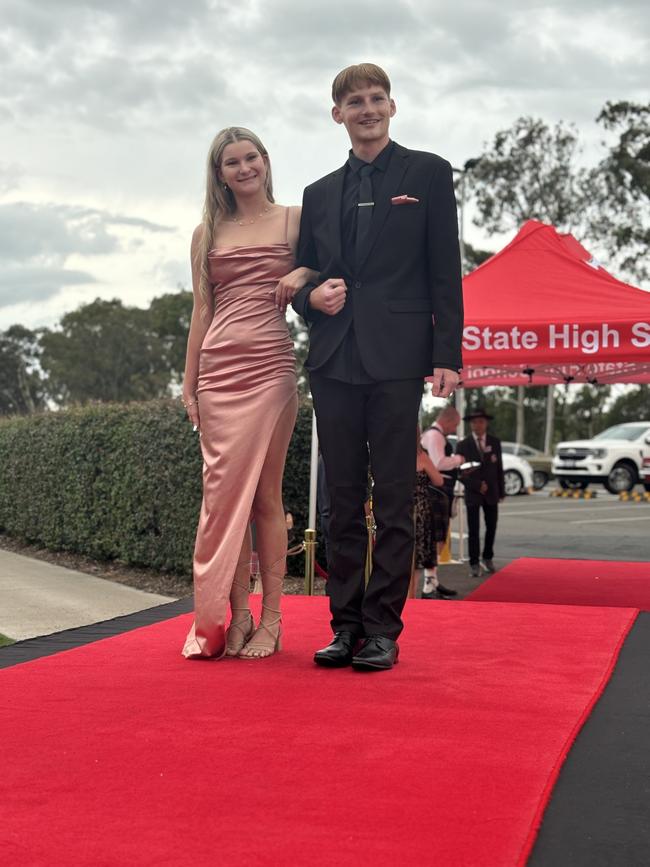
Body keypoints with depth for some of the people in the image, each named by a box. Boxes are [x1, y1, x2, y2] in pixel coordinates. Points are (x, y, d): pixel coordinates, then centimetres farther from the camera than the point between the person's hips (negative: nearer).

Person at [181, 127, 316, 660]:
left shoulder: (295, 220, 8)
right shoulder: (208, 233, 14)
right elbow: (201, 310, 13)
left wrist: (303, 274, -10)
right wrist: (189, 381, 8)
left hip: (271, 365, -2)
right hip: (218, 368, 3)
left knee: (265, 493, -3)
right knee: (225, 488, 0)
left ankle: (270, 621, 2)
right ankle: (236, 617, 5)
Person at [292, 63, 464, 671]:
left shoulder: (428, 174, 6)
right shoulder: (319, 194, 18)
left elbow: (445, 272, 0)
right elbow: (302, 277, 22)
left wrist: (447, 356, -8)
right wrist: (311, 296, -2)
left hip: (396, 359, -4)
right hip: (333, 363, 4)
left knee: (394, 501, -2)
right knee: (343, 501, 7)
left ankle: (383, 629, 4)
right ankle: (345, 624, 14)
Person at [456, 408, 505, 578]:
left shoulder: (495, 442, 4)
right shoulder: (463, 445, -4)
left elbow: (499, 468, 7)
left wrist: (501, 491, 5)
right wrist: (477, 485, -13)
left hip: (491, 493, 3)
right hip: (472, 493, -3)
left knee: (491, 527, 10)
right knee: (473, 530, -3)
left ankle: (488, 558, 27)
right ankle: (474, 564, 3)